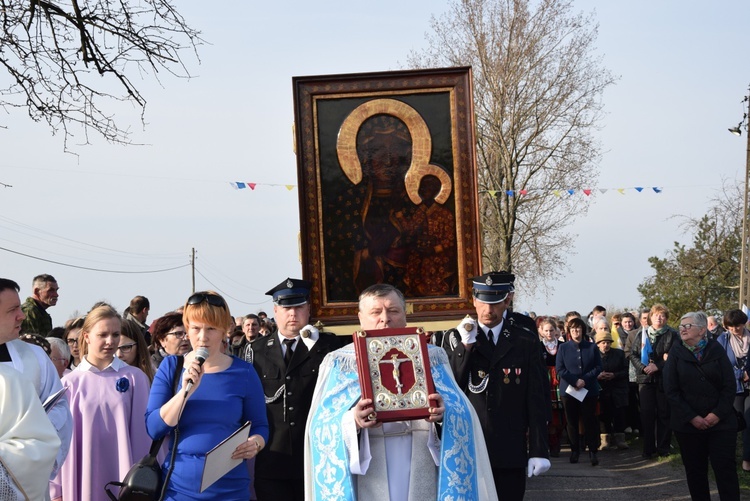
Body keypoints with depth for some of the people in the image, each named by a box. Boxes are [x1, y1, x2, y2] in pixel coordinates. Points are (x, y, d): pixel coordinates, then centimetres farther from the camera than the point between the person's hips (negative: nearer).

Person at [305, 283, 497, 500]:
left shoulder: (432, 356, 8)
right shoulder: (339, 363, 4)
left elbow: (462, 415, -1)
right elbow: (322, 428, -5)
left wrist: (444, 412, -23)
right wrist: (352, 421, -25)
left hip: (424, 480, 1)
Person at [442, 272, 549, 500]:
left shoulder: (527, 341, 4)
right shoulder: (456, 338, 5)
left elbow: (537, 400, 2)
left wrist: (539, 450, -1)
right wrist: (464, 346, -13)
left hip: (511, 453, 0)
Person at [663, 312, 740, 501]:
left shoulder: (716, 350, 1)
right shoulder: (676, 352, 1)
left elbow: (729, 385, -2)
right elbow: (671, 390, -4)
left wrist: (718, 414, -12)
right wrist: (691, 417, -11)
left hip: (720, 422, -1)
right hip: (688, 424, 1)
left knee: (726, 468, -5)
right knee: (695, 471, 7)